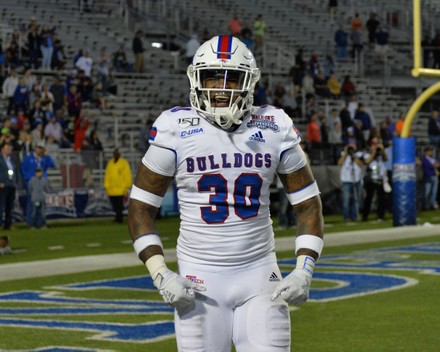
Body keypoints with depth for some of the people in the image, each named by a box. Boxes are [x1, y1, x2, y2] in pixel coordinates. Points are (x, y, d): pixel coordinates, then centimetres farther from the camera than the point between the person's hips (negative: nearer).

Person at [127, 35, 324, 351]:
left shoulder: (274, 129, 1)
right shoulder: (177, 130, -4)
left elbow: (307, 203, 9)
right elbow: (141, 205, 1)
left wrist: (304, 270, -3)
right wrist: (160, 274, -10)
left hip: (260, 276, 2)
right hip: (200, 275, -2)